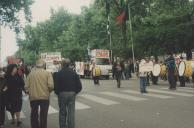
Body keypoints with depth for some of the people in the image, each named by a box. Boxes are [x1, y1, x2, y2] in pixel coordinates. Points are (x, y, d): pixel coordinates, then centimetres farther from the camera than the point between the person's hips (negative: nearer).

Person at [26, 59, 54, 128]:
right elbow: (51, 85, -14)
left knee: (34, 115, 16)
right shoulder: (47, 73, -4)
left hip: (33, 97, 2)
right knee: (43, 115, 8)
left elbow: (26, 86, -1)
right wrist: (48, 91, 6)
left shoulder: (31, 73, 2)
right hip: (44, 97, -2)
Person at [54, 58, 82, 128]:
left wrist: (58, 93, 9)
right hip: (72, 94, 2)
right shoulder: (74, 73, 2)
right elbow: (79, 86, 0)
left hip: (62, 94, -2)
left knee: (62, 112, 11)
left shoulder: (58, 74, -6)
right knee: (71, 112, 7)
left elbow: (56, 86, -8)